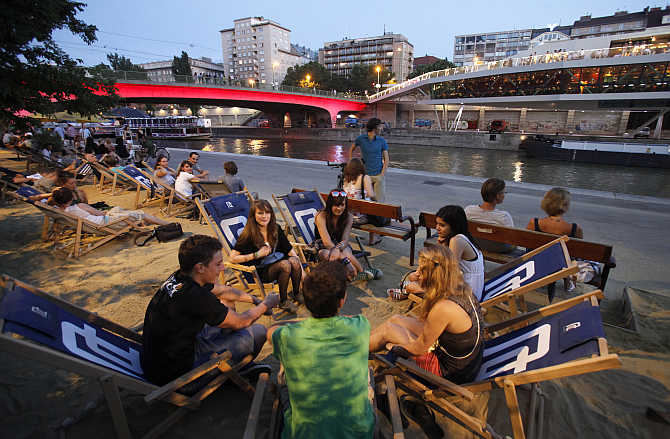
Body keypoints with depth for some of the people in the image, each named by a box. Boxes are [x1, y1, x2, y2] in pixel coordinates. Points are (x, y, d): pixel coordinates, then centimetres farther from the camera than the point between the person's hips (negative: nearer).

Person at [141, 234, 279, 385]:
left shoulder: (180, 277, -4)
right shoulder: (195, 296, -31)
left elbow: (223, 290, 13)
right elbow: (240, 322, -16)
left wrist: (255, 300, 16)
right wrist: (266, 305, 1)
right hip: (175, 374, -9)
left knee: (226, 305, 17)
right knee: (258, 331, -6)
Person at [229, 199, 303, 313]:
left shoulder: (276, 229, 1)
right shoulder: (249, 235, -14)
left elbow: (290, 250, 2)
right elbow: (233, 258, -17)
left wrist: (302, 271, -5)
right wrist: (257, 255, -19)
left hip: (277, 261, 5)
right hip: (260, 271, -5)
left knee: (294, 261, -26)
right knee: (285, 264, -31)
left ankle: (296, 293, -2)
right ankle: (283, 301, -13)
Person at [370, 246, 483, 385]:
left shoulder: (443, 308, -33)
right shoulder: (463, 290, -7)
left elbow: (418, 349, -19)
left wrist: (392, 345, -2)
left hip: (448, 372, -8)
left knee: (387, 329, 1)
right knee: (396, 319, 11)